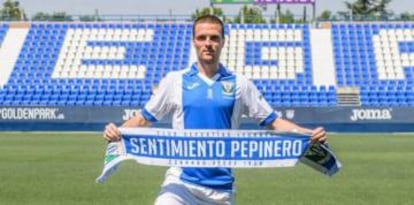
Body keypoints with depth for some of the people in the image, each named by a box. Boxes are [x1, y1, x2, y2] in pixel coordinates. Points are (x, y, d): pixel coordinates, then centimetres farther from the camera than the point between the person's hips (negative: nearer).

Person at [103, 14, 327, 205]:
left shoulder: (240, 84, 4)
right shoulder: (175, 80, 3)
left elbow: (274, 121, 4)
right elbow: (143, 119, 6)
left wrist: (309, 134, -11)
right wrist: (117, 131, -14)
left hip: (221, 187, 2)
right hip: (181, 181, -1)